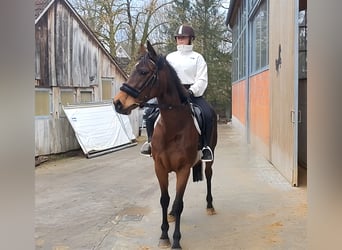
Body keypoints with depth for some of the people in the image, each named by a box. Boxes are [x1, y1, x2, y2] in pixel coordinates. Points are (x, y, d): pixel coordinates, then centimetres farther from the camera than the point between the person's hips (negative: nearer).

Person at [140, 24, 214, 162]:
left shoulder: (197, 57, 8)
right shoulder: (170, 57, 18)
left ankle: (206, 147, -15)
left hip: (192, 93, -3)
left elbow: (202, 80, -3)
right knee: (150, 112, -14)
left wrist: (191, 91, -20)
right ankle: (151, 141, 4)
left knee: (207, 115, -29)